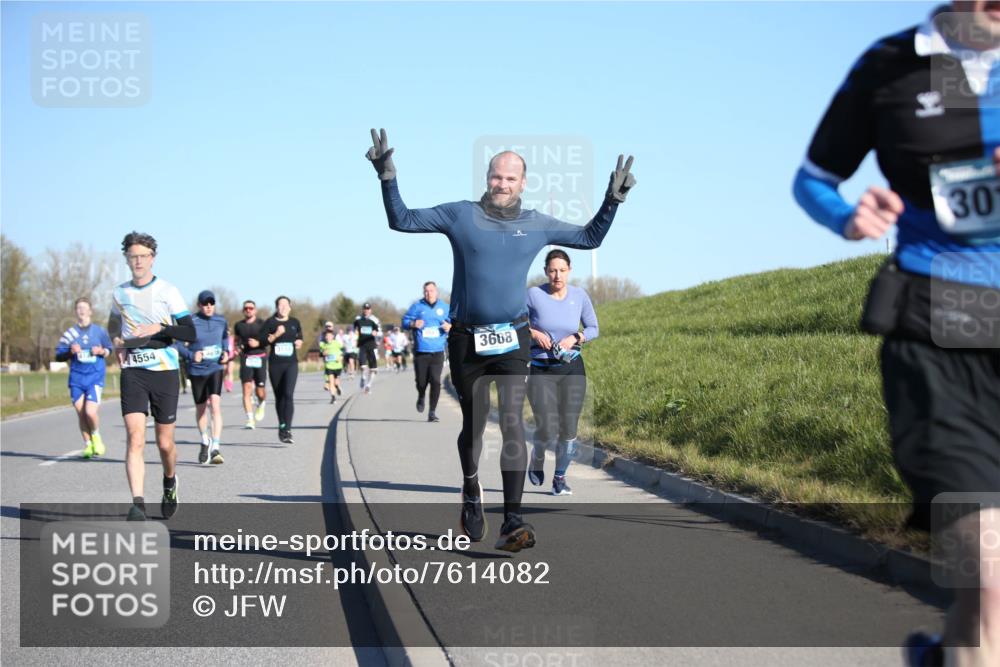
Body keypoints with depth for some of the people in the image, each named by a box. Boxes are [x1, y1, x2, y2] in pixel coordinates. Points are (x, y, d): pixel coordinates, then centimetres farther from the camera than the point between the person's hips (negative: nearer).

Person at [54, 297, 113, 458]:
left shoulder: (100, 331, 4)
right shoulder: (70, 333, 4)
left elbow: (109, 350, 16)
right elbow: (58, 355, 4)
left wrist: (102, 351, -6)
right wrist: (70, 352, -14)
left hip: (95, 377, -2)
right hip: (76, 378, 2)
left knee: (90, 412, -16)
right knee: (81, 414, 2)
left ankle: (96, 436, 13)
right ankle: (87, 444, 19)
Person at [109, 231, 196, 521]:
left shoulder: (168, 291, -3)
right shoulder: (120, 294, 9)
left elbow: (190, 333, -8)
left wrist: (159, 328, -23)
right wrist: (116, 341, 9)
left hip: (165, 372, -2)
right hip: (132, 372, 2)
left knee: (164, 443, 5)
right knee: (135, 437, -15)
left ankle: (170, 482, 37)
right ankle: (137, 504, -21)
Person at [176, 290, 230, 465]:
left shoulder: (221, 321, 2)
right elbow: (179, 345, -7)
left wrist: (226, 352, 3)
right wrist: (191, 355, -24)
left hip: (216, 368, 1)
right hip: (197, 370, -1)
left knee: (215, 405, -17)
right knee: (200, 408, 14)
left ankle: (215, 448, -20)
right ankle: (205, 441, 39)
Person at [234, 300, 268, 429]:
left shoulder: (261, 324, 1)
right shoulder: (239, 325, 10)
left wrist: (258, 343, -14)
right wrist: (237, 347, 4)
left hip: (260, 358, -1)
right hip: (245, 359, 1)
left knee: (260, 392, 1)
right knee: (247, 389, -13)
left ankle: (261, 404, 39)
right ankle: (250, 420, -15)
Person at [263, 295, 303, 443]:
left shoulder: (295, 322, 9)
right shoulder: (270, 323, 3)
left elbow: (300, 339, 21)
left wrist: (299, 342, -1)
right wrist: (276, 334, -17)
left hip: (291, 363, 0)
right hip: (275, 363, 0)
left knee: (289, 394, -16)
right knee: (279, 396, 10)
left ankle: (287, 431, -21)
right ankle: (281, 427, 26)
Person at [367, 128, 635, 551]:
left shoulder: (536, 225, 7)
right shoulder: (460, 215, 0)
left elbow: (590, 237, 19)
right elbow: (402, 220, 4)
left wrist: (613, 199, 8)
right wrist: (388, 178, -8)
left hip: (511, 340, 0)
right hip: (466, 339, 0)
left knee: (512, 423, -14)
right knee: (473, 424, 11)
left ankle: (512, 521, -18)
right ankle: (471, 494, 39)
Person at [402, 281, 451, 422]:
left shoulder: (444, 307, 7)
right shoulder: (417, 306, 3)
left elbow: (453, 322, 16)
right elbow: (405, 321, 4)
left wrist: (449, 326, -7)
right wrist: (413, 324, -18)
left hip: (437, 351, 0)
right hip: (420, 351, 0)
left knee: (435, 381, -10)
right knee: (421, 382, 3)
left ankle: (432, 412, -2)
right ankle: (421, 397, 39)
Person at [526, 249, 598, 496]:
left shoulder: (579, 295, -2)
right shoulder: (534, 295, -10)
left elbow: (593, 328, 9)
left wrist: (575, 338, -10)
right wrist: (533, 333, -16)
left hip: (572, 369, 2)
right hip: (541, 371, -2)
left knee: (569, 429, -2)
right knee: (547, 431, -10)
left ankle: (560, 477, 21)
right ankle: (537, 458, 26)